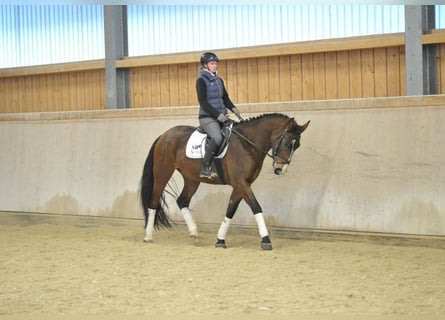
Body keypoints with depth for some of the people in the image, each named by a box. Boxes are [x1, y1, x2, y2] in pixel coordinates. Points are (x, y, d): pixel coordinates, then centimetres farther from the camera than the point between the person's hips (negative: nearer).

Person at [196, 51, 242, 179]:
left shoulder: (219, 80, 16)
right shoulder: (201, 80, -5)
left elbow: (225, 98, 19)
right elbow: (203, 102, -12)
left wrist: (233, 109, -1)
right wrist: (218, 115, -19)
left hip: (221, 117, 8)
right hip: (207, 117, -8)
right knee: (217, 137, -31)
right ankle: (205, 168, -25)